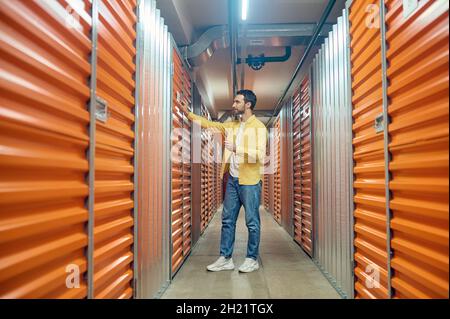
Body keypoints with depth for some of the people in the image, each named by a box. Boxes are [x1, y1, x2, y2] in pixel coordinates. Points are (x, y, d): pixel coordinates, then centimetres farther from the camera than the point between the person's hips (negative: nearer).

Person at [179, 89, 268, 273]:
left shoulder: (258, 127, -8)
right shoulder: (231, 125, 13)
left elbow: (260, 154, -18)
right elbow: (210, 124, 18)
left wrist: (236, 149, -24)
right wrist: (188, 114, 14)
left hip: (249, 182, -7)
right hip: (232, 180, 7)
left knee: (252, 222, 4)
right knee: (227, 220, 10)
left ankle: (252, 260, 18)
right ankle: (225, 259, 20)